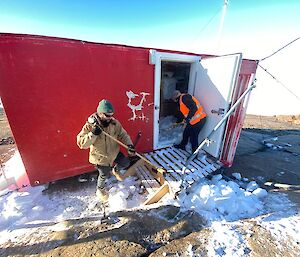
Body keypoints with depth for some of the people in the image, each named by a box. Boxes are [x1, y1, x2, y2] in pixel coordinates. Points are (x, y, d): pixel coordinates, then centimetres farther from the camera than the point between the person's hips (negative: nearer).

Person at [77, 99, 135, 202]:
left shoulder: (114, 123, -13)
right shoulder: (90, 126, -22)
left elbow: (123, 135, -6)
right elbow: (81, 143, -25)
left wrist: (129, 145, -22)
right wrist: (93, 134, -39)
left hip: (114, 153, 4)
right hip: (101, 157, -3)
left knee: (126, 163, 8)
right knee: (104, 175, 12)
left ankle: (115, 170, 43)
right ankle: (100, 189, 47)